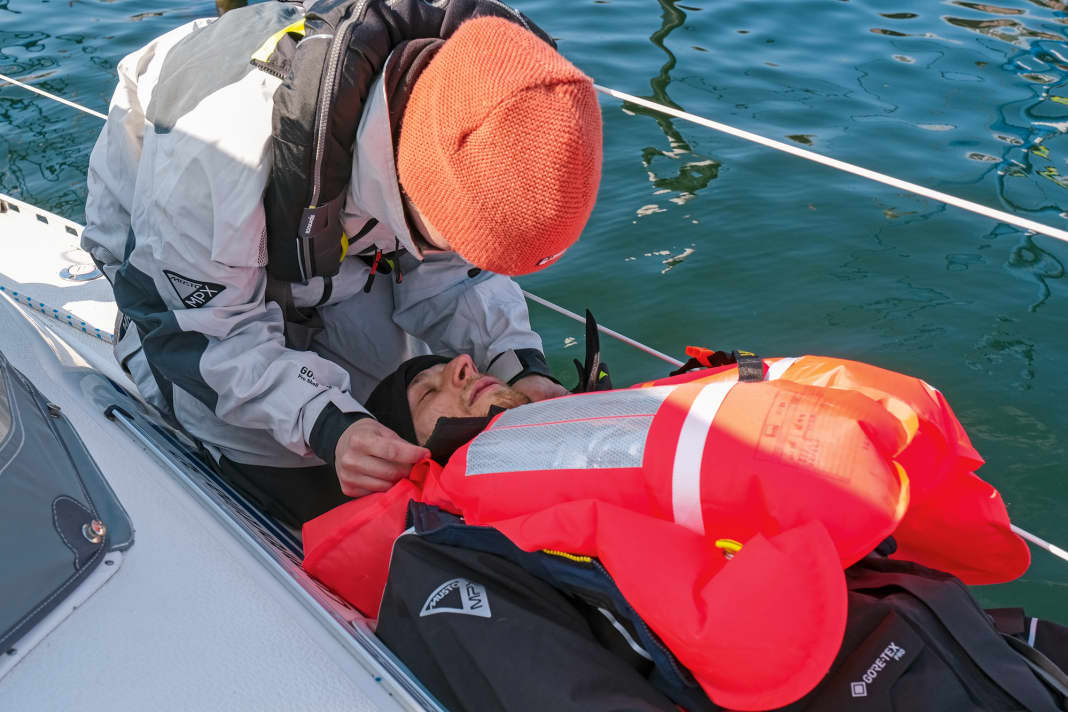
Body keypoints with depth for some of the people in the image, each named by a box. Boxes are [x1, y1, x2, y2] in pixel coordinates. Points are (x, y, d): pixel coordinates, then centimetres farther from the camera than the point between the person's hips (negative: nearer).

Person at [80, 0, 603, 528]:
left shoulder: (458, 120, -28)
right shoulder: (221, 147, -45)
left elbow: (447, 272, -11)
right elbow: (205, 327, -31)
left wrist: (518, 361, -27)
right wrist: (325, 423, -43)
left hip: (326, 239, 5)